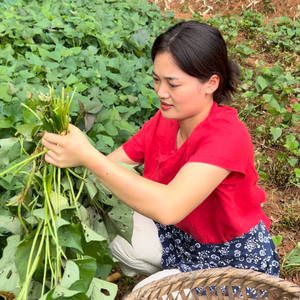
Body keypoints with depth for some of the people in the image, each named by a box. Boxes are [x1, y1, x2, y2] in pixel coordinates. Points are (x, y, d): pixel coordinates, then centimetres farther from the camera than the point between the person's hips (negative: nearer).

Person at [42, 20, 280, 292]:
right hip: (182, 235, 6)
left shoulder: (227, 135, -33)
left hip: (238, 258, -6)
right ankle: (170, 275, 16)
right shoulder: (163, 122, -10)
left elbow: (168, 208, -45)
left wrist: (87, 155, -45)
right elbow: (112, 165, -8)